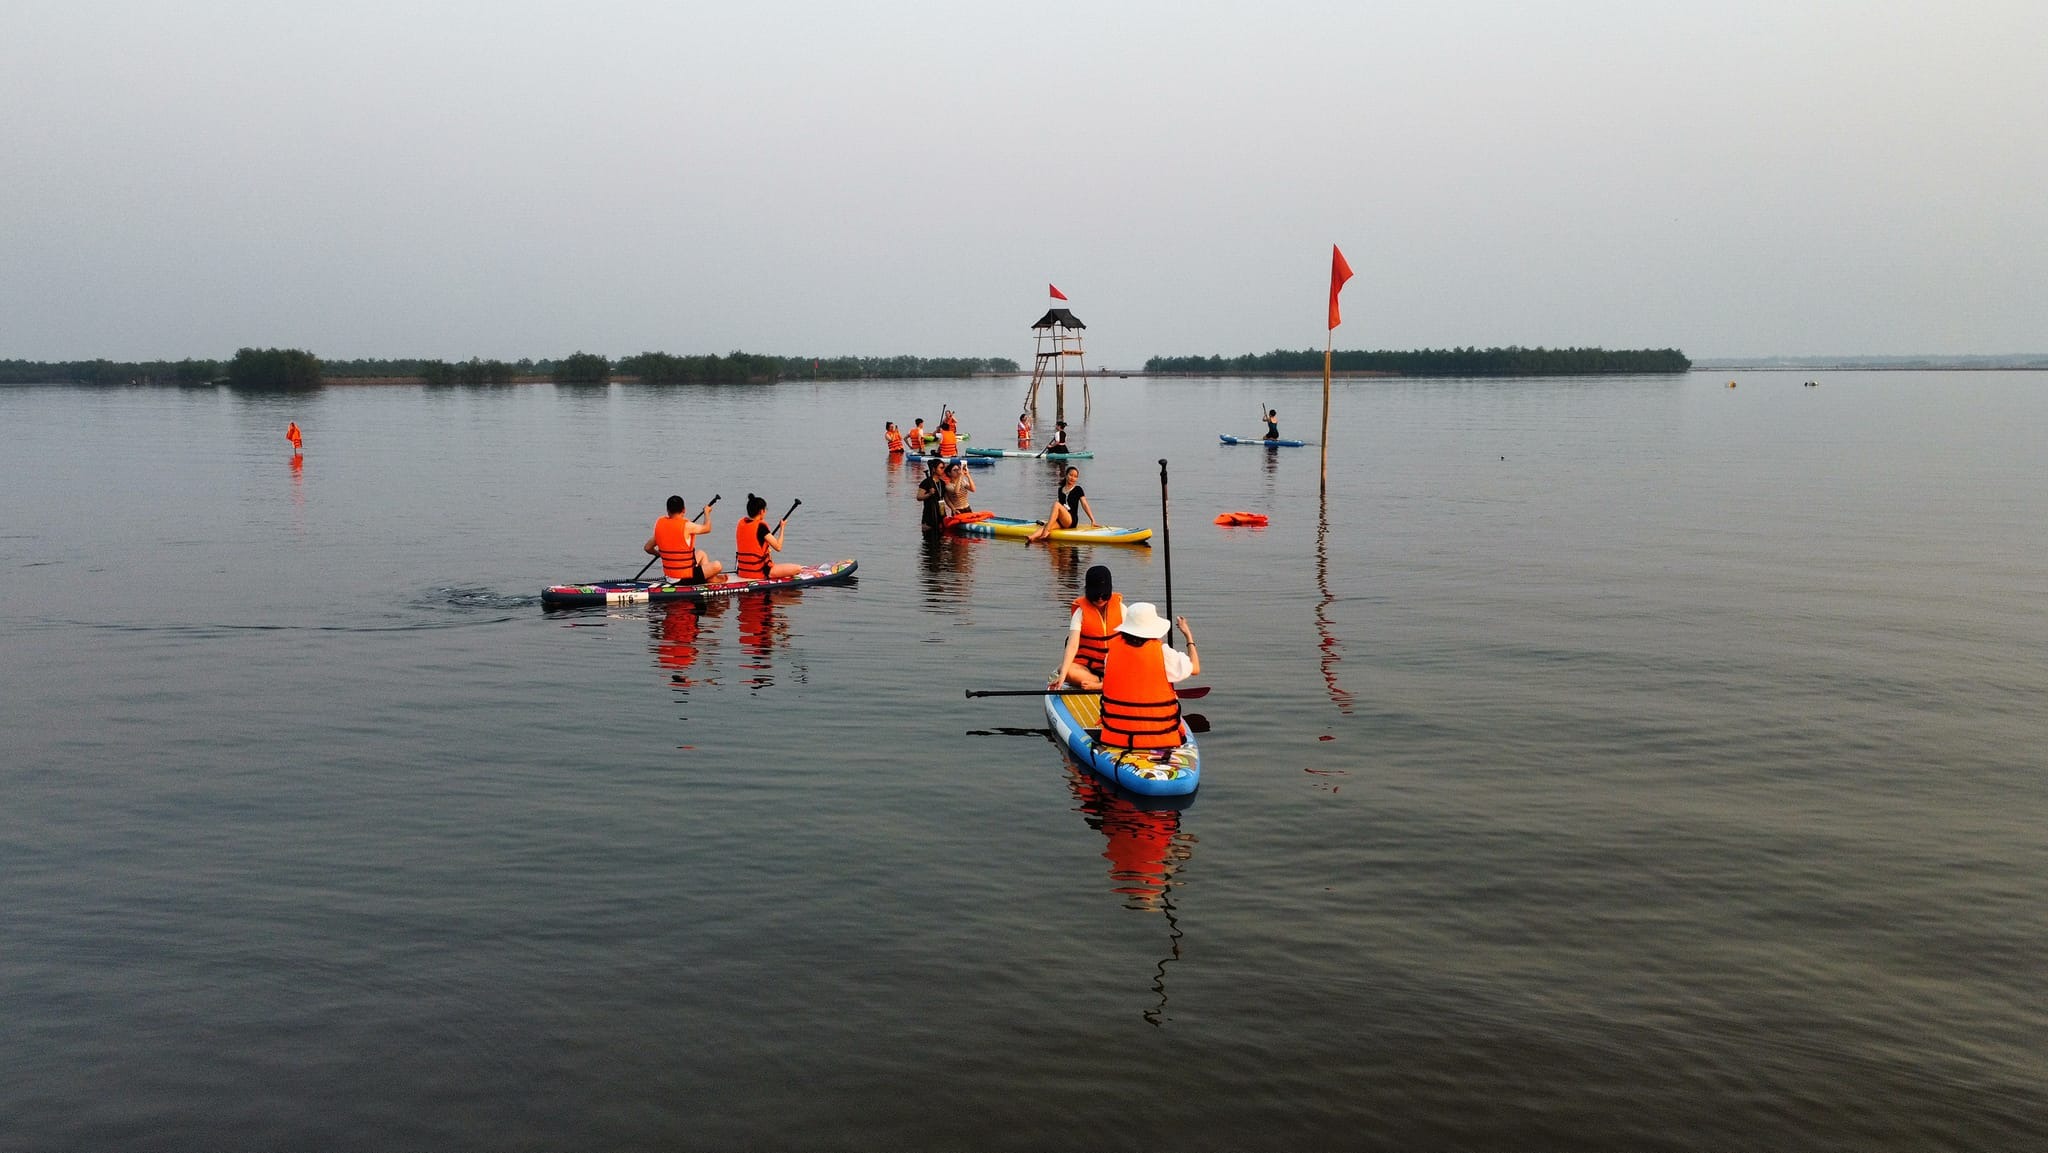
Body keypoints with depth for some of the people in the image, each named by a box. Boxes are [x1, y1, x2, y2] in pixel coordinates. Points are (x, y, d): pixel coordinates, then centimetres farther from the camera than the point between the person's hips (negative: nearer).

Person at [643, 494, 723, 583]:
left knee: (701, 553, 28)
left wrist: (661, 554, 28)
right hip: (685, 578, -8)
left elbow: (647, 548, 7)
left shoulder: (659, 523, 0)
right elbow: (707, 528, 1)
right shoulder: (687, 526, -18)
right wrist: (707, 513, 21)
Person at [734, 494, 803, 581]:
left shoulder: (741, 523, 7)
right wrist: (782, 527, -1)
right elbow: (778, 547, -12)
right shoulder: (761, 526, -15)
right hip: (758, 572, -8)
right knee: (798, 569, -8)